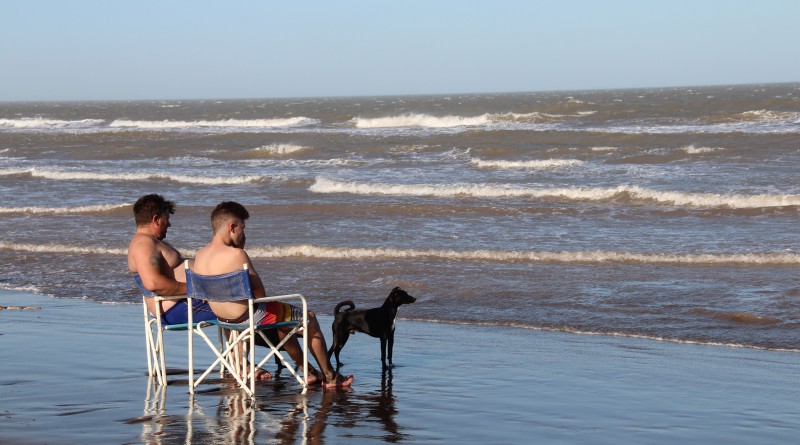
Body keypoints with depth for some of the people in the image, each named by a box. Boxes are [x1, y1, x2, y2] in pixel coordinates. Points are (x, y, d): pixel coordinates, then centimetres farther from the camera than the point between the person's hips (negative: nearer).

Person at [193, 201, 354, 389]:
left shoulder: (200, 255, -2)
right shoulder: (235, 254, -26)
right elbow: (260, 293, -19)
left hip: (221, 316, 9)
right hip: (249, 316, -9)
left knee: (284, 315, 34)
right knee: (310, 318, 12)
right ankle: (329, 377, 23)